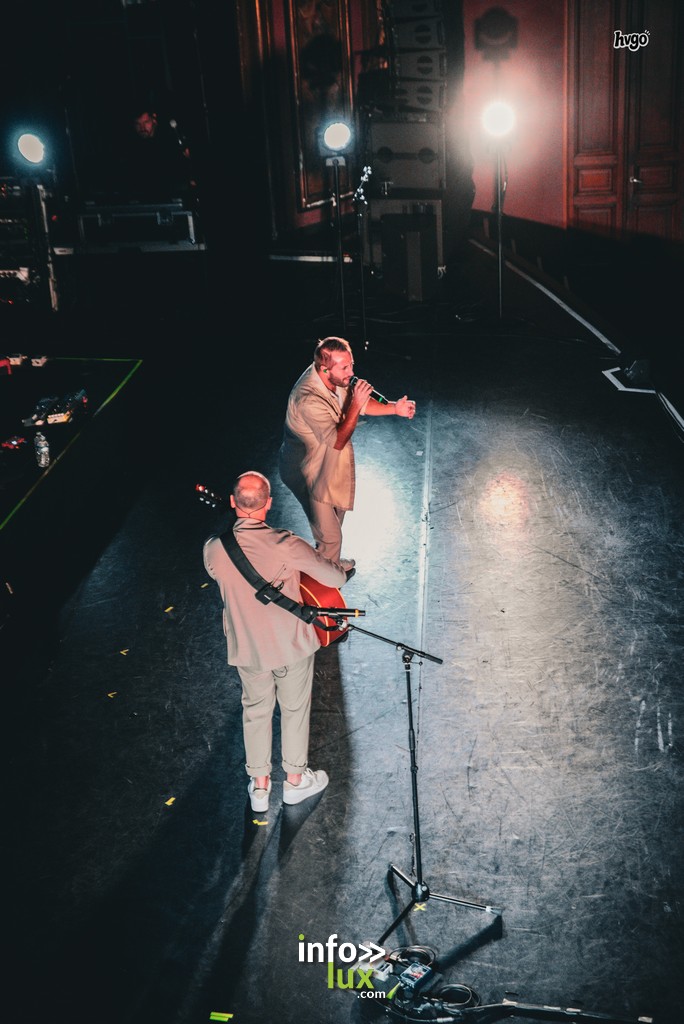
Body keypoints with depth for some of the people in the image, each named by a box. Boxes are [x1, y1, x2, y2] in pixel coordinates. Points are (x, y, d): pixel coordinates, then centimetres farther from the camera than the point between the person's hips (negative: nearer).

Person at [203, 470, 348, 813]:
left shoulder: (213, 549, -18)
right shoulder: (287, 546, -28)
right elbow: (335, 578, -18)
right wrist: (342, 569, 4)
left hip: (245, 648, 3)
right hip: (291, 645, -2)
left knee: (256, 710, 24)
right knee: (295, 708, 21)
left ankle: (259, 785, 37)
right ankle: (295, 779, 39)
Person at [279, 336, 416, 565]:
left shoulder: (336, 379, -13)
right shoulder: (308, 399, -39)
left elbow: (362, 405, 4)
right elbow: (338, 441, -32)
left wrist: (394, 408, -10)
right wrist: (356, 404, -35)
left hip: (329, 464, 9)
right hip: (309, 473, -9)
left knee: (337, 511, 29)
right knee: (329, 534, 6)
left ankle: (331, 562, 54)